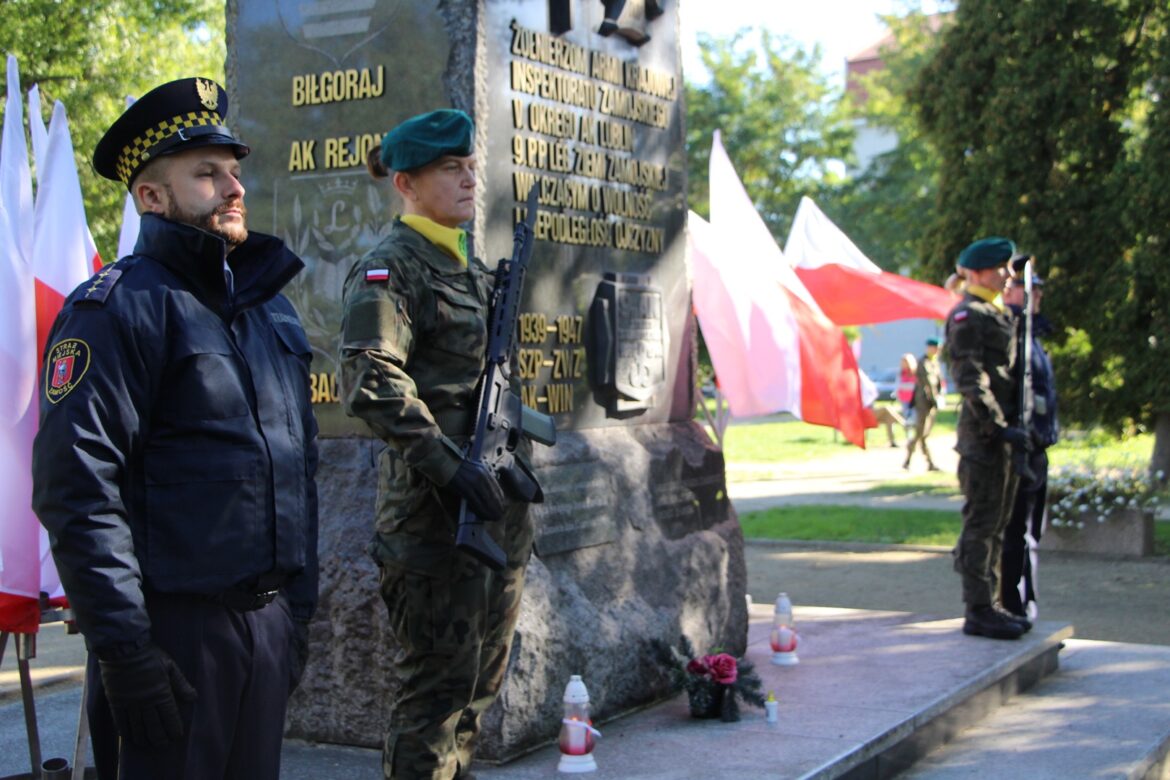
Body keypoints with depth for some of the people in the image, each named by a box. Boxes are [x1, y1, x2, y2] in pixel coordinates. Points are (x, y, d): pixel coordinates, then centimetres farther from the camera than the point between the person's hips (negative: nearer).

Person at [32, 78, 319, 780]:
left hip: (270, 618, 7)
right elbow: (77, 492, -17)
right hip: (176, 628, -7)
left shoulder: (271, 304, 14)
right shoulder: (117, 308, -10)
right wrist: (126, 649, -20)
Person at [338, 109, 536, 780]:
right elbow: (373, 385, -22)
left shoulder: (474, 269, 17)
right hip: (434, 516, -9)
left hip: (500, 507, 9)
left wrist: (516, 459, 18)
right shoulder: (390, 269, -9)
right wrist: (448, 466, -25)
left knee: (482, 681, 16)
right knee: (439, 686, -3)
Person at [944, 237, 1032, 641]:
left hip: (1002, 433, 10)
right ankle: (978, 611, -1)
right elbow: (970, 380, -18)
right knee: (981, 524, -6)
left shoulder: (999, 313, 19)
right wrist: (999, 426, -22)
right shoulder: (967, 316, -11)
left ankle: (990, 606, 21)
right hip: (983, 436, -10)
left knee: (996, 524, 14)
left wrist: (1013, 428, 16)